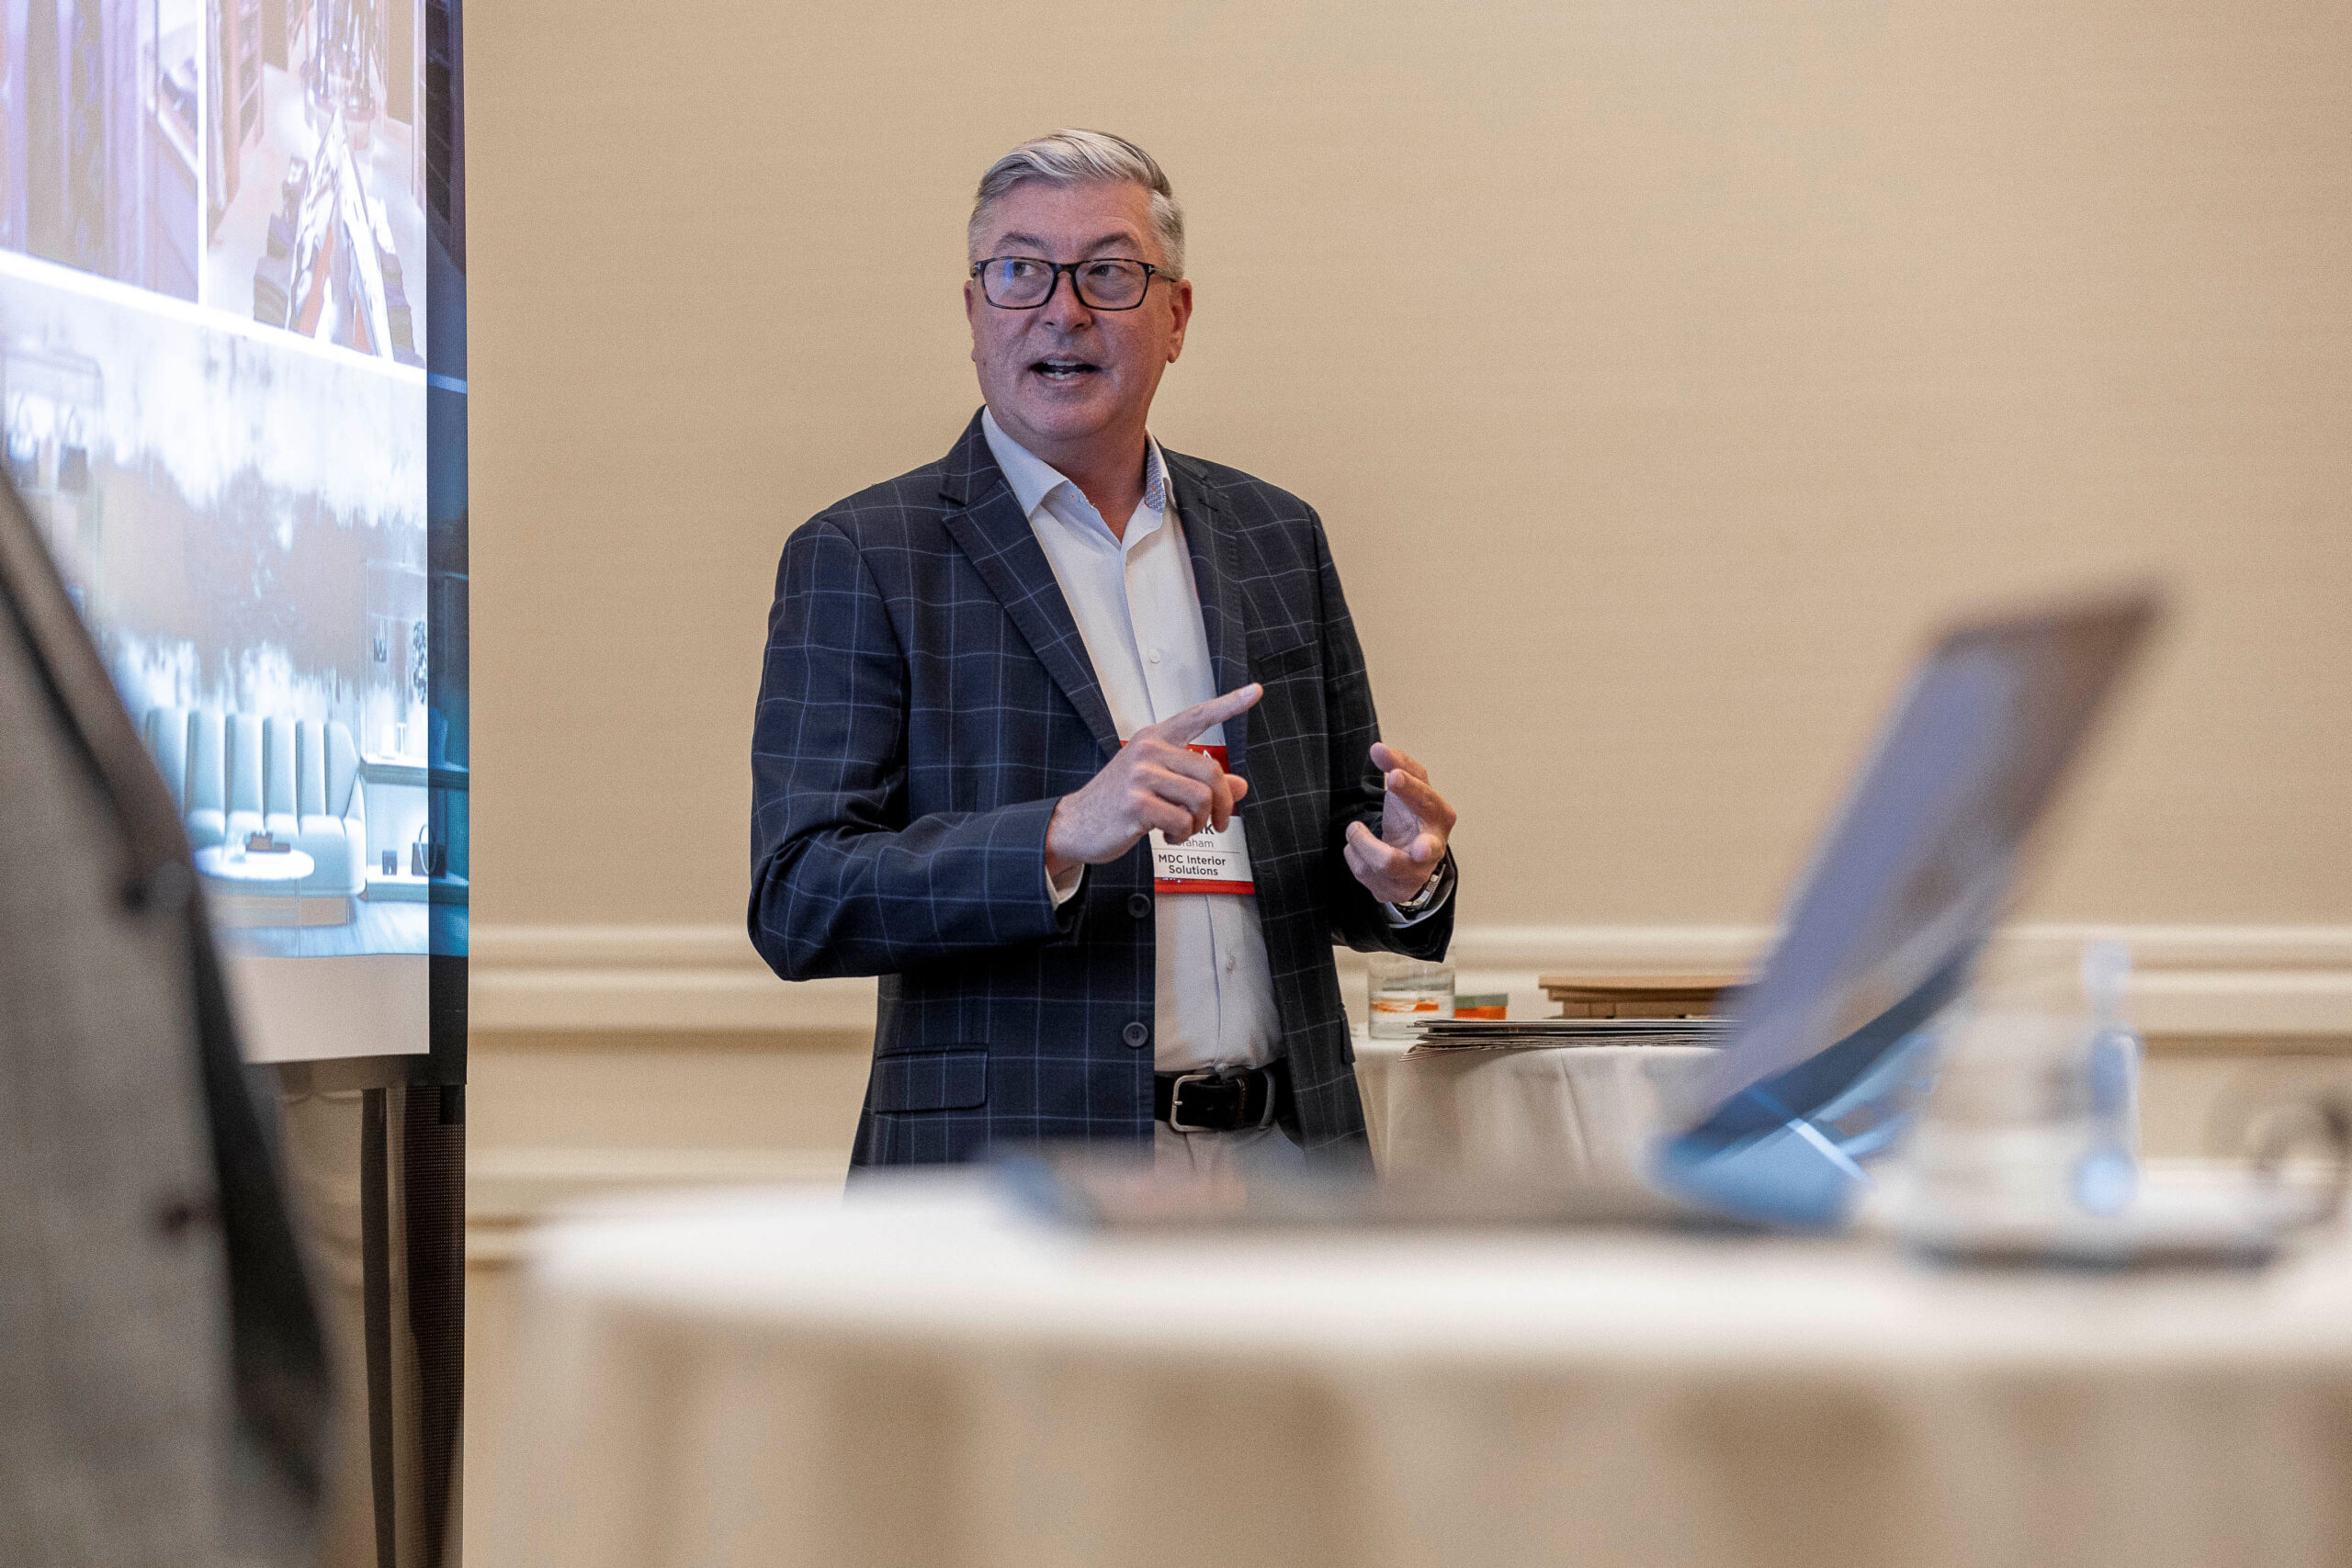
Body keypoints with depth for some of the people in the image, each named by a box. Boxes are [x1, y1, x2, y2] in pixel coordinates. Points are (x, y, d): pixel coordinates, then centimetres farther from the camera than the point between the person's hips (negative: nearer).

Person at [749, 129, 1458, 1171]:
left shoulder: (1279, 539, 14)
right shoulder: (862, 558, -1)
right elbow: (797, 903, -10)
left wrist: (1405, 877, -5)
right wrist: (1060, 839, -24)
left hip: (1279, 1162, 5)